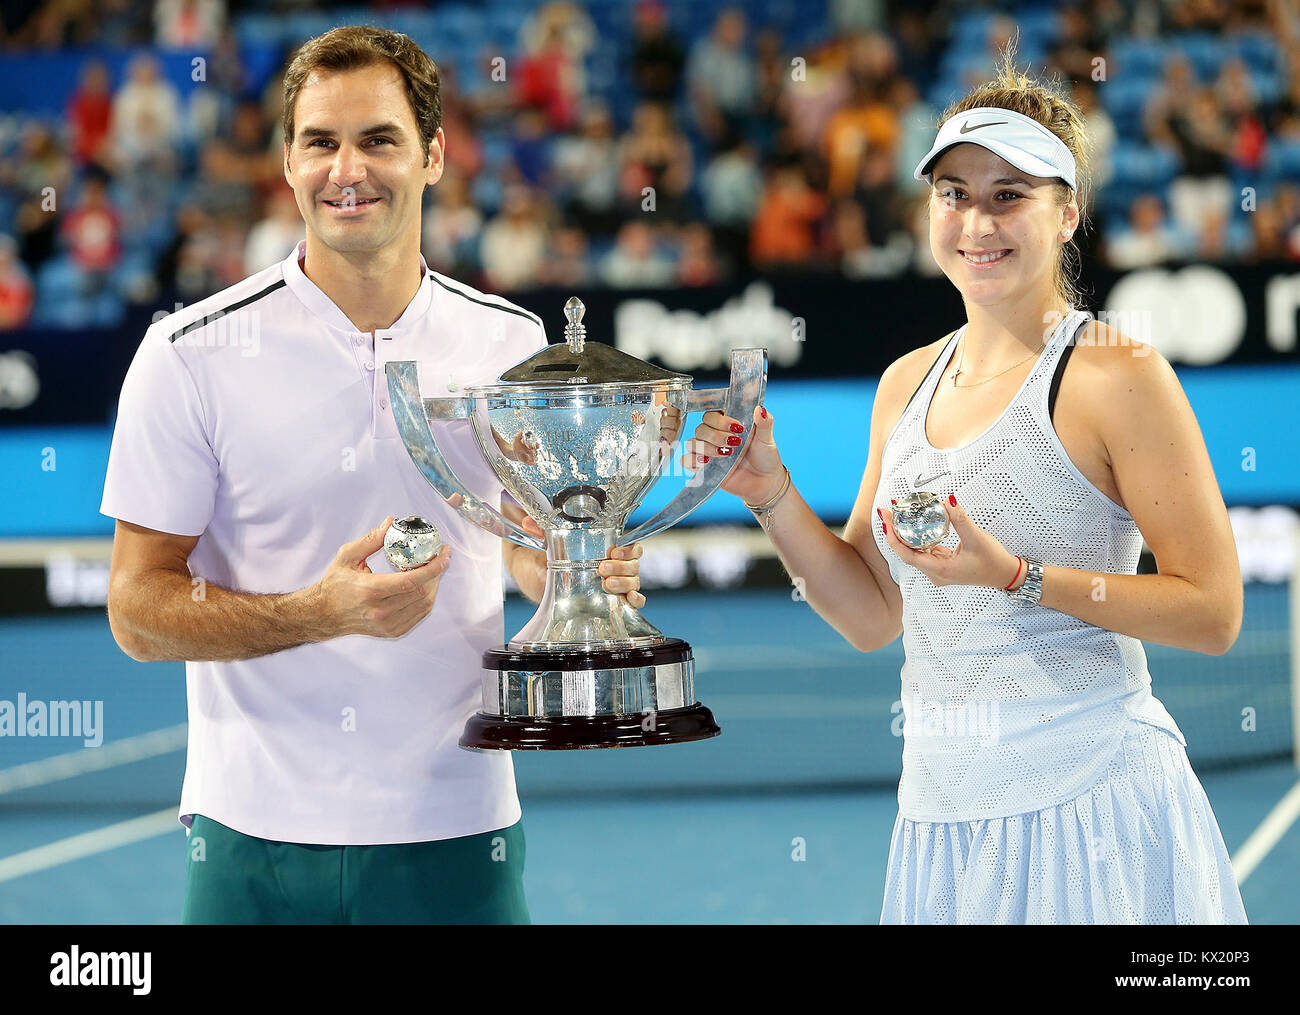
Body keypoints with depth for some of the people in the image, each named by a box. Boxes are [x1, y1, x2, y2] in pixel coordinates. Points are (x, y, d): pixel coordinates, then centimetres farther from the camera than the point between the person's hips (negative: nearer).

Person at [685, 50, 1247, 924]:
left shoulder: (1115, 372, -8)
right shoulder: (909, 383, 11)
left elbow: (1214, 614, -11)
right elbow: (873, 615, 14)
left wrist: (1018, 577, -18)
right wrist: (769, 492, 2)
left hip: (1086, 802, -6)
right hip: (941, 807, 6)